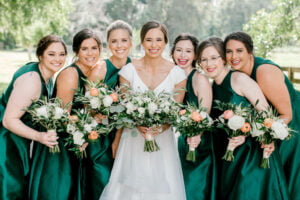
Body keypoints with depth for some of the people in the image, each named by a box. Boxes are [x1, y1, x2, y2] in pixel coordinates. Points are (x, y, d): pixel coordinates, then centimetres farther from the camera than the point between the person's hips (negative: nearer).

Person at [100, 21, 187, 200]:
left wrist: (162, 127, -18)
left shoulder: (177, 74, -3)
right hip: (134, 141, 0)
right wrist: (138, 124, -19)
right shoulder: (129, 71, -3)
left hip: (163, 140, 0)